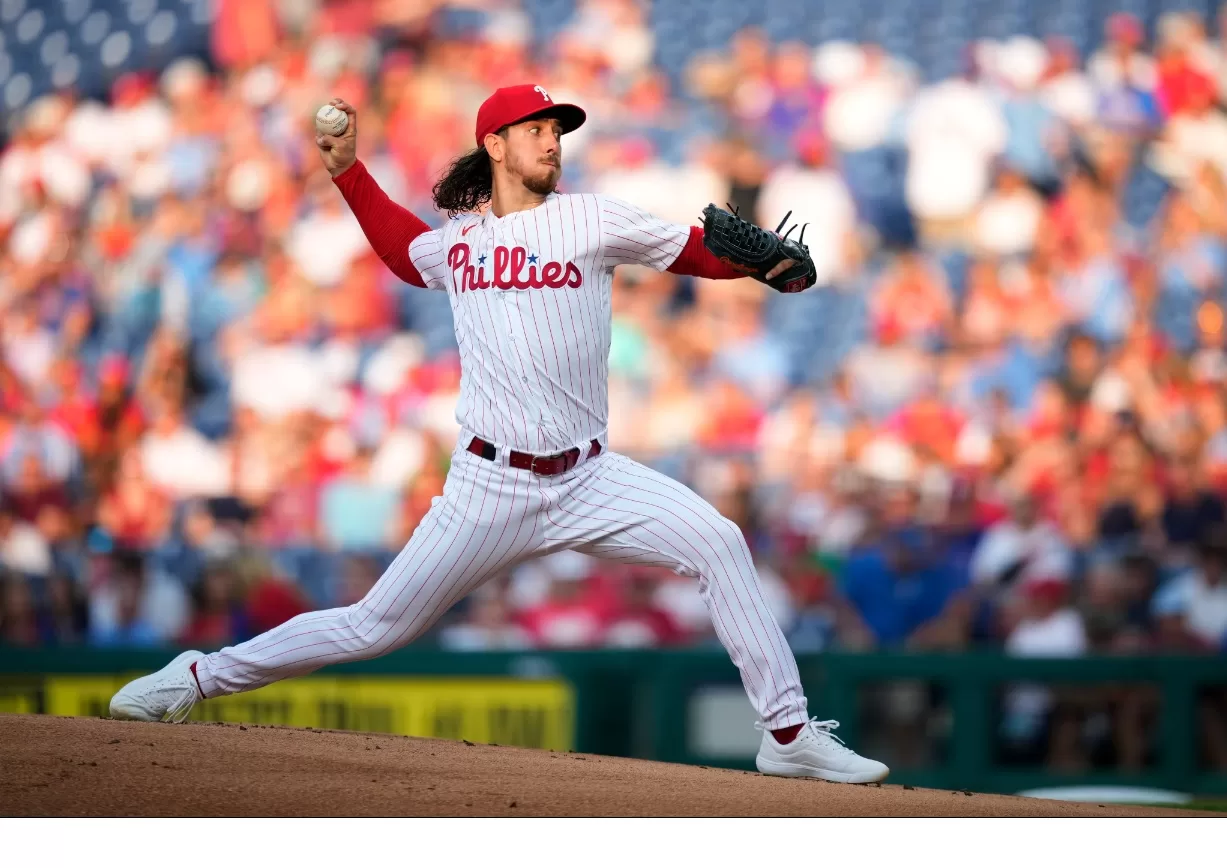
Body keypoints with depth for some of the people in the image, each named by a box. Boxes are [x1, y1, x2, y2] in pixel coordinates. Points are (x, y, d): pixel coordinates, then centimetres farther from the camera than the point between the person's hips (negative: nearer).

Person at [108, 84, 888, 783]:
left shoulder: (590, 220, 2)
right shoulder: (456, 239, 10)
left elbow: (699, 253, -1)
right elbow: (405, 250, 33)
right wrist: (348, 171, 27)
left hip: (589, 479, 0)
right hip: (491, 488, 0)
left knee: (718, 545, -18)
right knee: (377, 626, -1)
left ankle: (788, 735, -11)